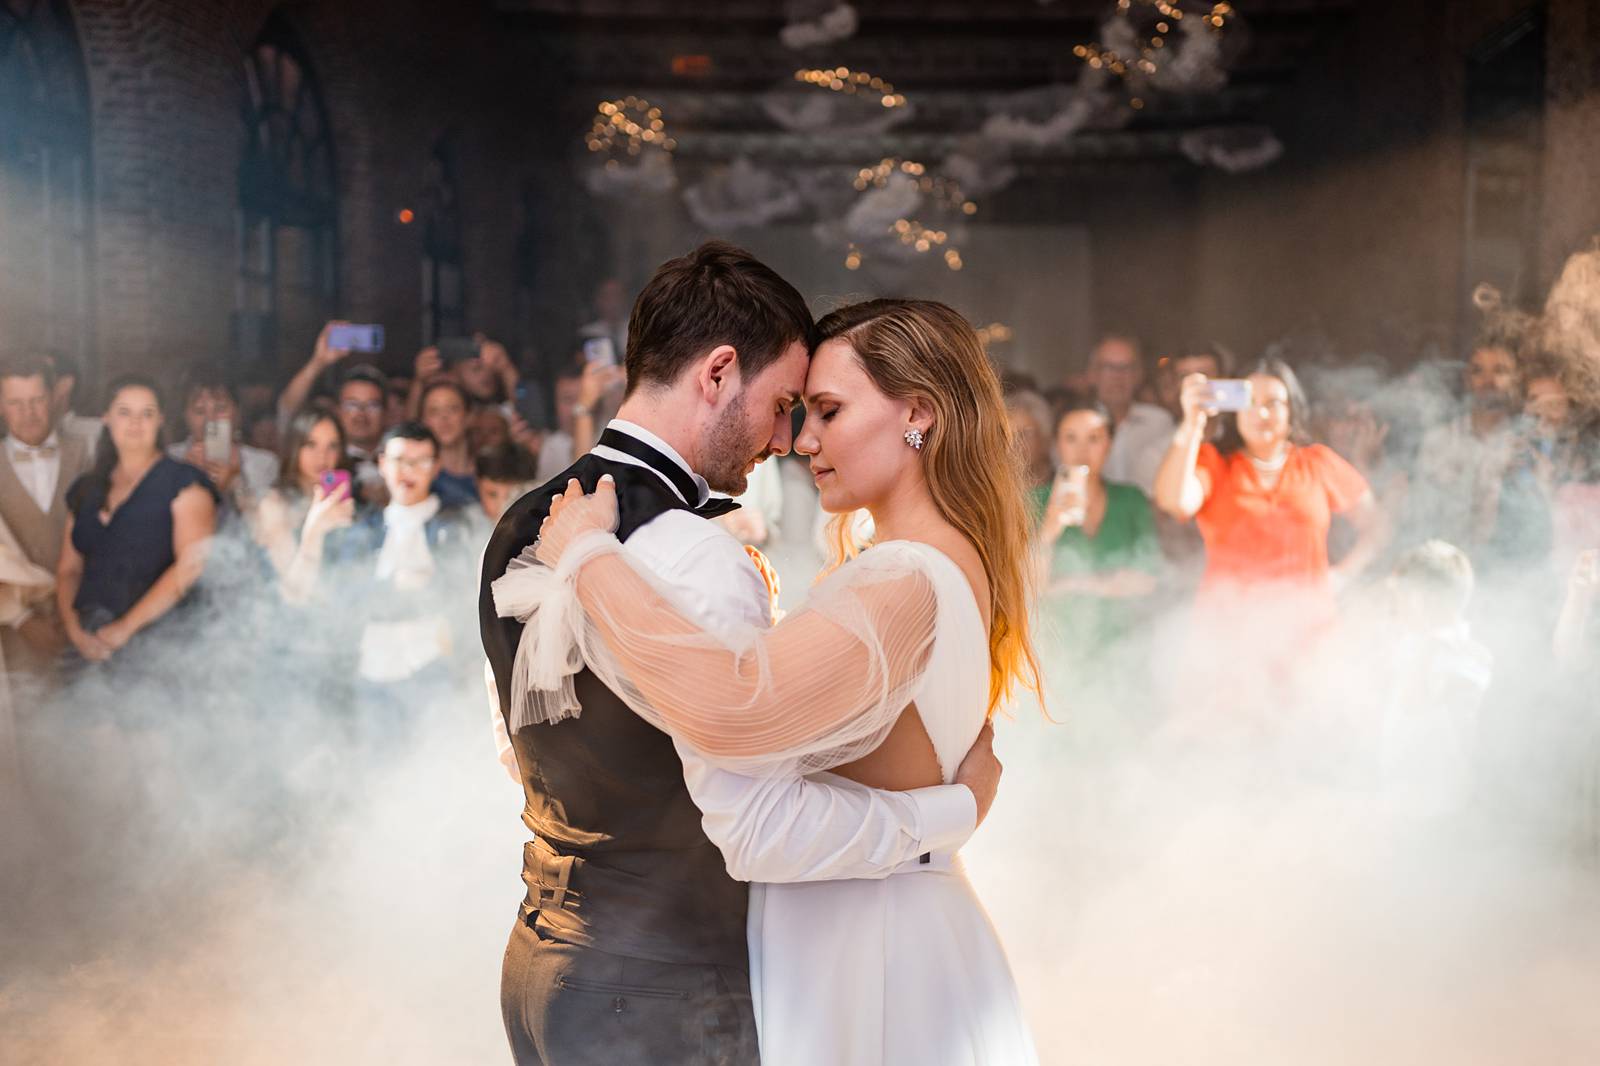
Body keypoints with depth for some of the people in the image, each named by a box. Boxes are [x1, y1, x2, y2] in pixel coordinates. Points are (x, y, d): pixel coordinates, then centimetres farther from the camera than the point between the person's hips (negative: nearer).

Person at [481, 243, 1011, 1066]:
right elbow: (762, 830, -27)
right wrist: (957, 810, -16)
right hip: (662, 998, -9)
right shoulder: (696, 559, -24)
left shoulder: (520, 528, 5)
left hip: (540, 966, 9)